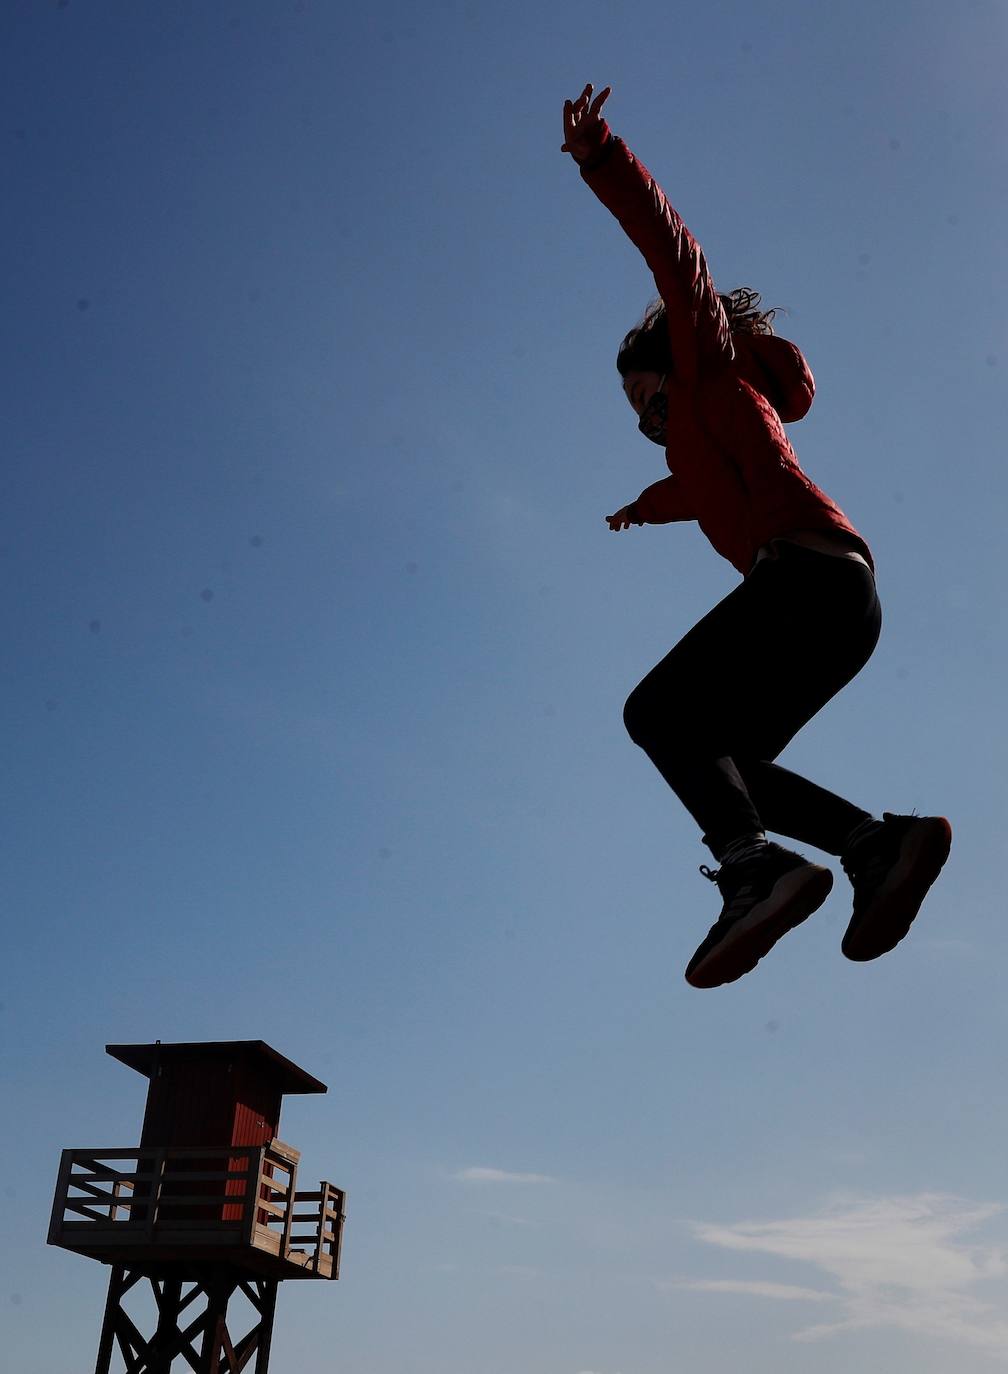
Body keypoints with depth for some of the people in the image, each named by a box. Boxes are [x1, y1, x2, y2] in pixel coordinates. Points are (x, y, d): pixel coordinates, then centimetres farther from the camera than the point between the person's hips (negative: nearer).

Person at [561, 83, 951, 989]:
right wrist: (648, 505, 78)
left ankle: (753, 868, -33)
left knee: (658, 711, -14)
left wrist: (603, 161, -5)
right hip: (847, 605, 9)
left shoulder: (711, 365, 17)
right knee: (724, 763, 8)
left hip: (807, 570, -9)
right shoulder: (734, 423, 37)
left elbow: (677, 256, 3)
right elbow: (701, 490, 60)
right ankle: (878, 842, -8)